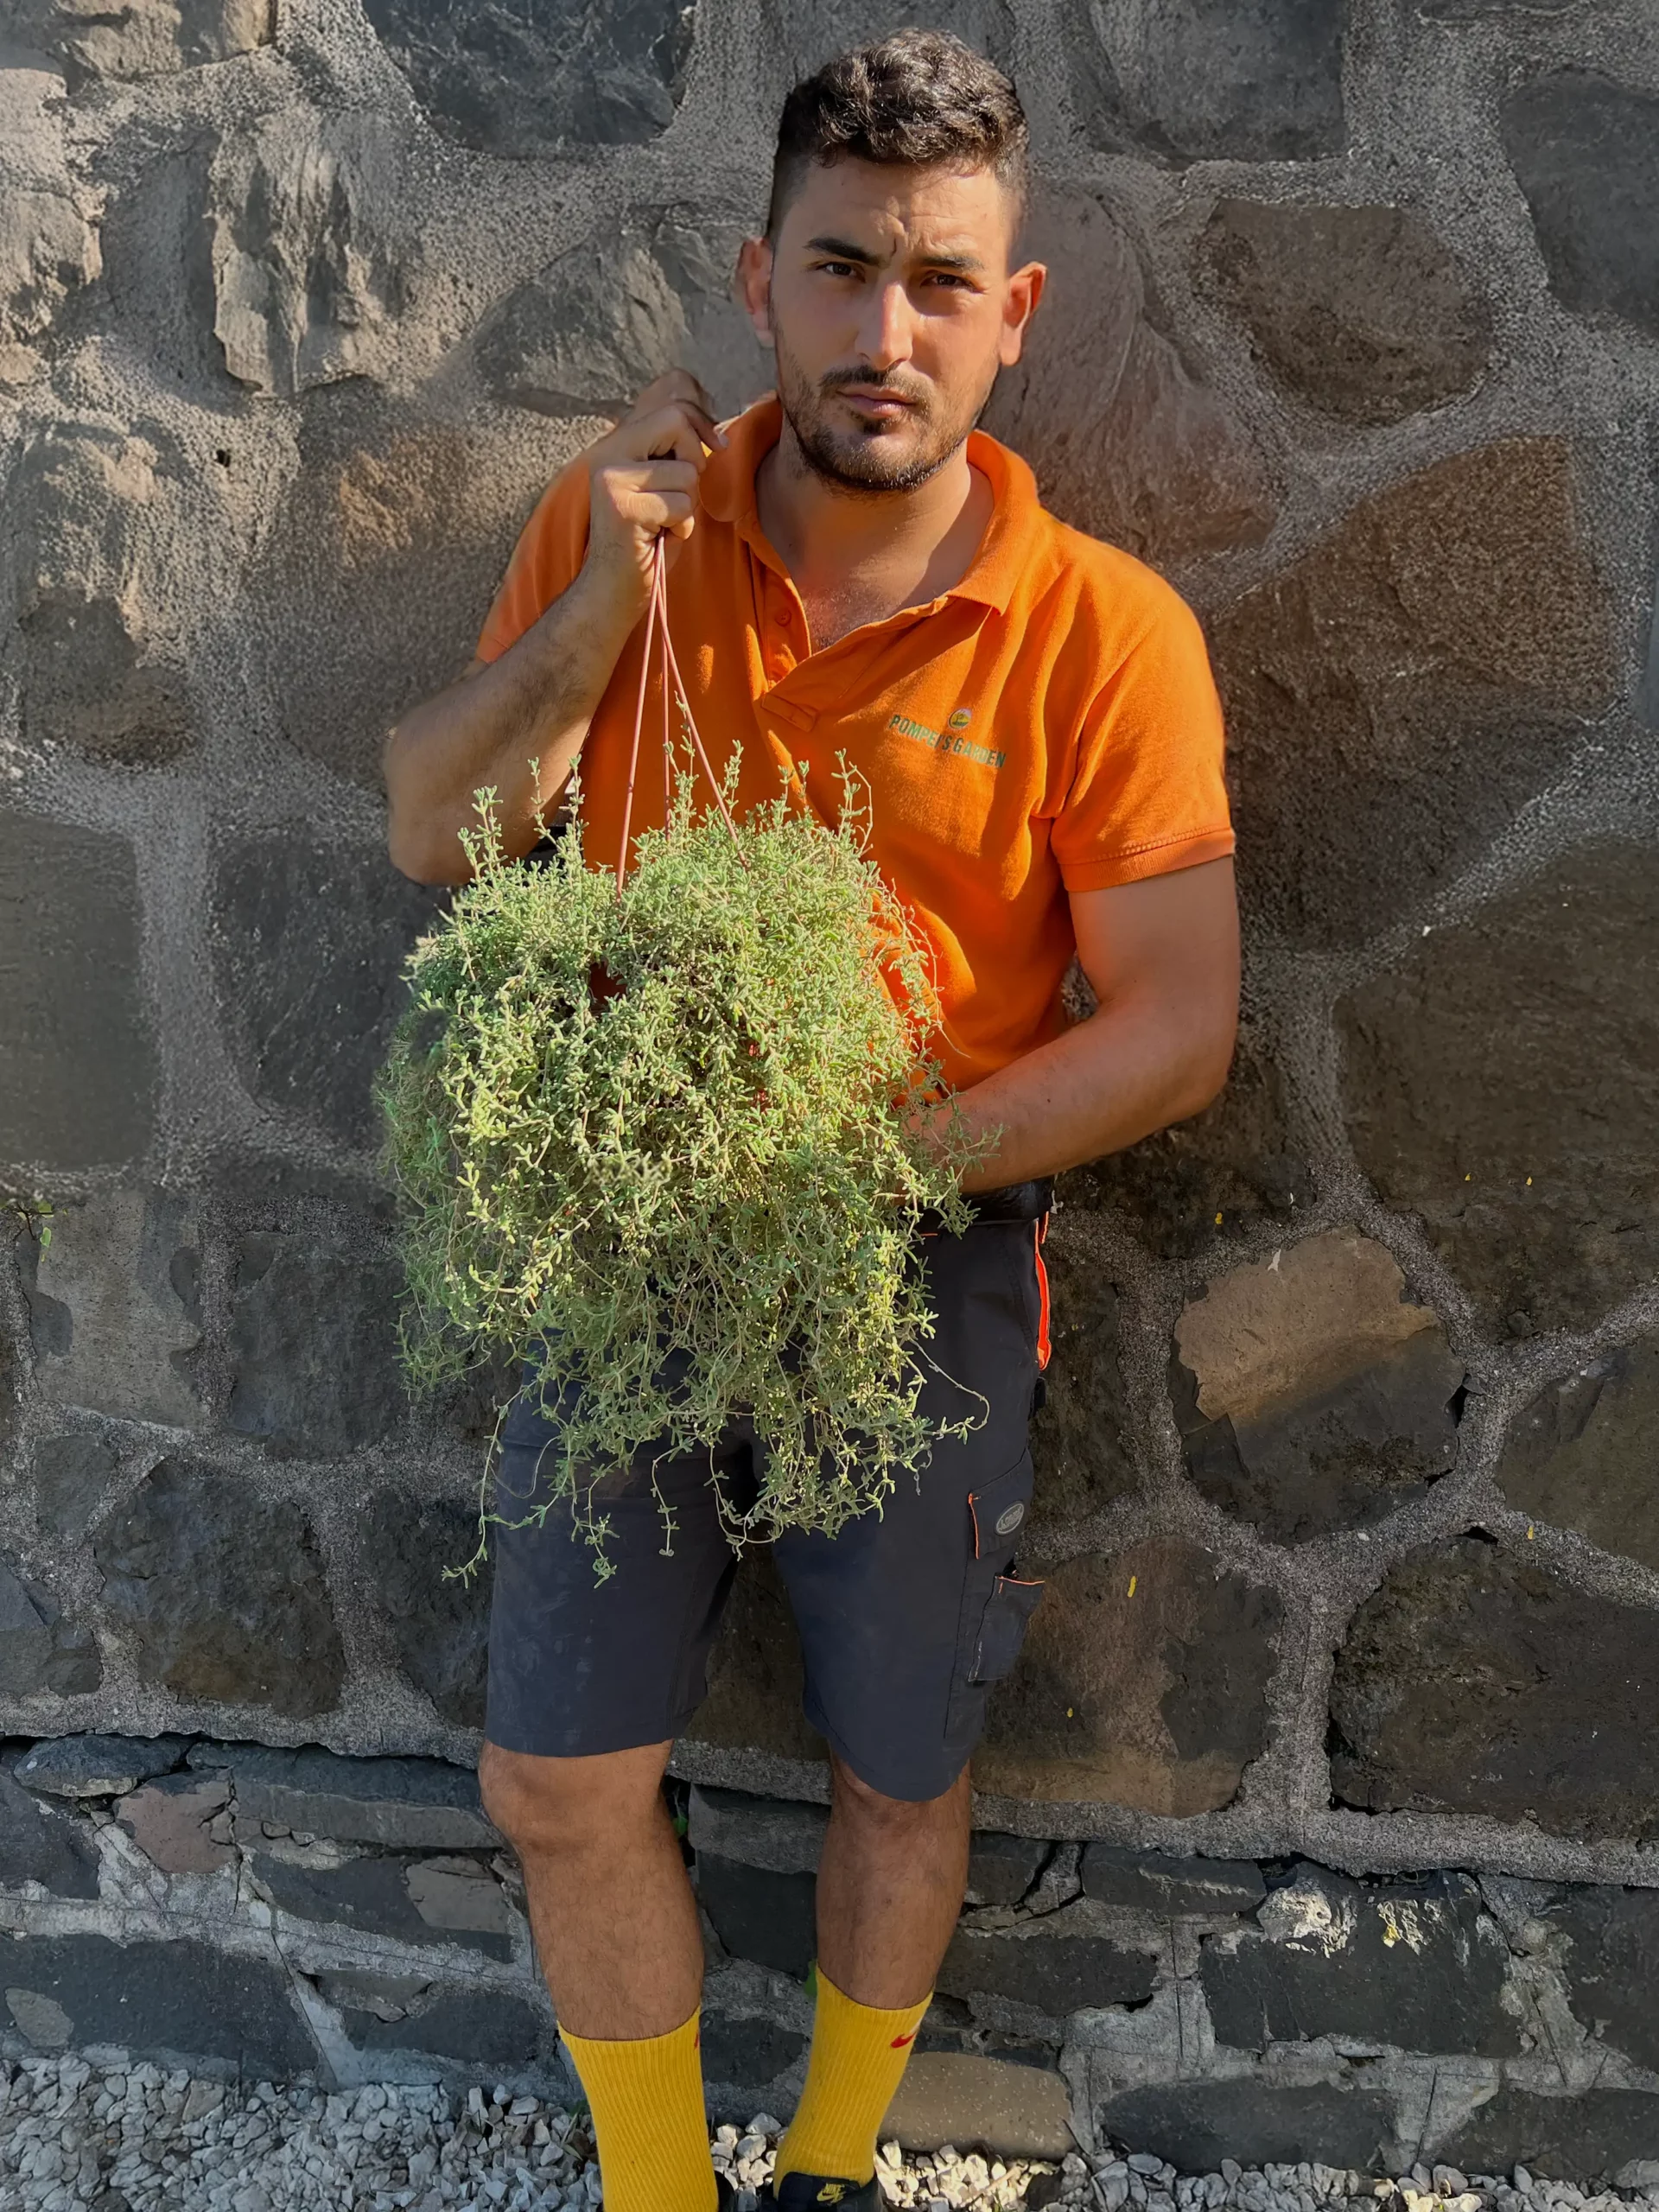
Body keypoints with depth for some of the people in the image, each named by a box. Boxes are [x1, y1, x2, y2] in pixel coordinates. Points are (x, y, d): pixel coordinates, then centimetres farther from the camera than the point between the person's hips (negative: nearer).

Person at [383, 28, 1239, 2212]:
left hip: (923, 1269, -1)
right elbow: (434, 836, -3)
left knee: (901, 1775, 16)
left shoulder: (1103, 631, -12)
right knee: (557, 1781, 9)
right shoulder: (618, 520, -2)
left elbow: (1179, 1028, -12)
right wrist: (603, 597, -16)